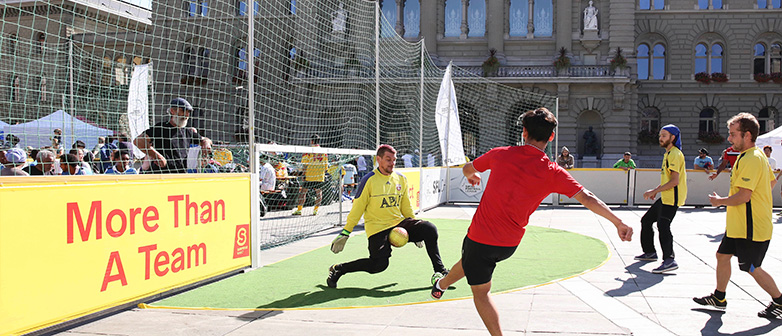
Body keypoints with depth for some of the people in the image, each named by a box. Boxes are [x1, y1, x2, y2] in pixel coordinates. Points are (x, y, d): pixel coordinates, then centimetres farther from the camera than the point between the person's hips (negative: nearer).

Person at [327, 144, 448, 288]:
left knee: (429, 229, -16)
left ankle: (439, 271, -2)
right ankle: (338, 269, -1)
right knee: (379, 265, -22)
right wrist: (345, 233, -4)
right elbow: (357, 208, -4)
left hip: (399, 223, 5)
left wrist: (415, 231, 19)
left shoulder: (401, 179, 8)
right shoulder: (369, 180, -8)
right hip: (377, 227, -5)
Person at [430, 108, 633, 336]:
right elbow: (587, 199, -17)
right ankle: (443, 284, 54)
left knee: (481, 291, 15)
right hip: (511, 243, 3)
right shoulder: (553, 173, -13)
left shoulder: (500, 154, -10)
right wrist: (618, 222, -6)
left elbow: (467, 170, 9)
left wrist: (472, 176, 33)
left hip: (481, 237, -3)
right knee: (470, 261, 31)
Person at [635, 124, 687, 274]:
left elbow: (674, 181, -21)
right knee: (646, 220, 17)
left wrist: (655, 191, -18)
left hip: (672, 198, -11)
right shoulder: (668, 154, 18)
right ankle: (650, 252, 29)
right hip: (665, 197, 11)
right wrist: (656, 190, 16)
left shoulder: (675, 154, -14)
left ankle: (669, 260, -27)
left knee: (663, 225, -24)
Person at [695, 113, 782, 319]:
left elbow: (743, 196, -26)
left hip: (751, 228, -10)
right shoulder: (759, 156, 11)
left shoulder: (751, 159, -22)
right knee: (722, 255, 14)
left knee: (753, 268, 1)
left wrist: (719, 201, -11)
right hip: (738, 224, 10)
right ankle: (719, 298, 25)